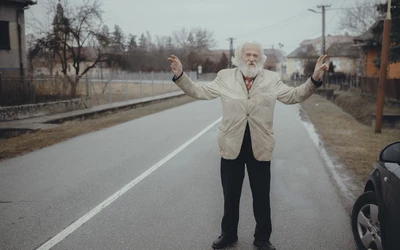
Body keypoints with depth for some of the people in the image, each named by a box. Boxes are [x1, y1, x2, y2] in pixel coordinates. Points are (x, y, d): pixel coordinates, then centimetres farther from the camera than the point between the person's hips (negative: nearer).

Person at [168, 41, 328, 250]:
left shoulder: (272, 79, 4)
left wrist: (314, 79, -13)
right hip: (232, 146, 0)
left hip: (260, 148, 0)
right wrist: (180, 75, -10)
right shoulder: (225, 77, 2)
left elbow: (294, 95, 2)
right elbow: (199, 92, 2)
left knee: (261, 197, 11)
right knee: (230, 196, 14)